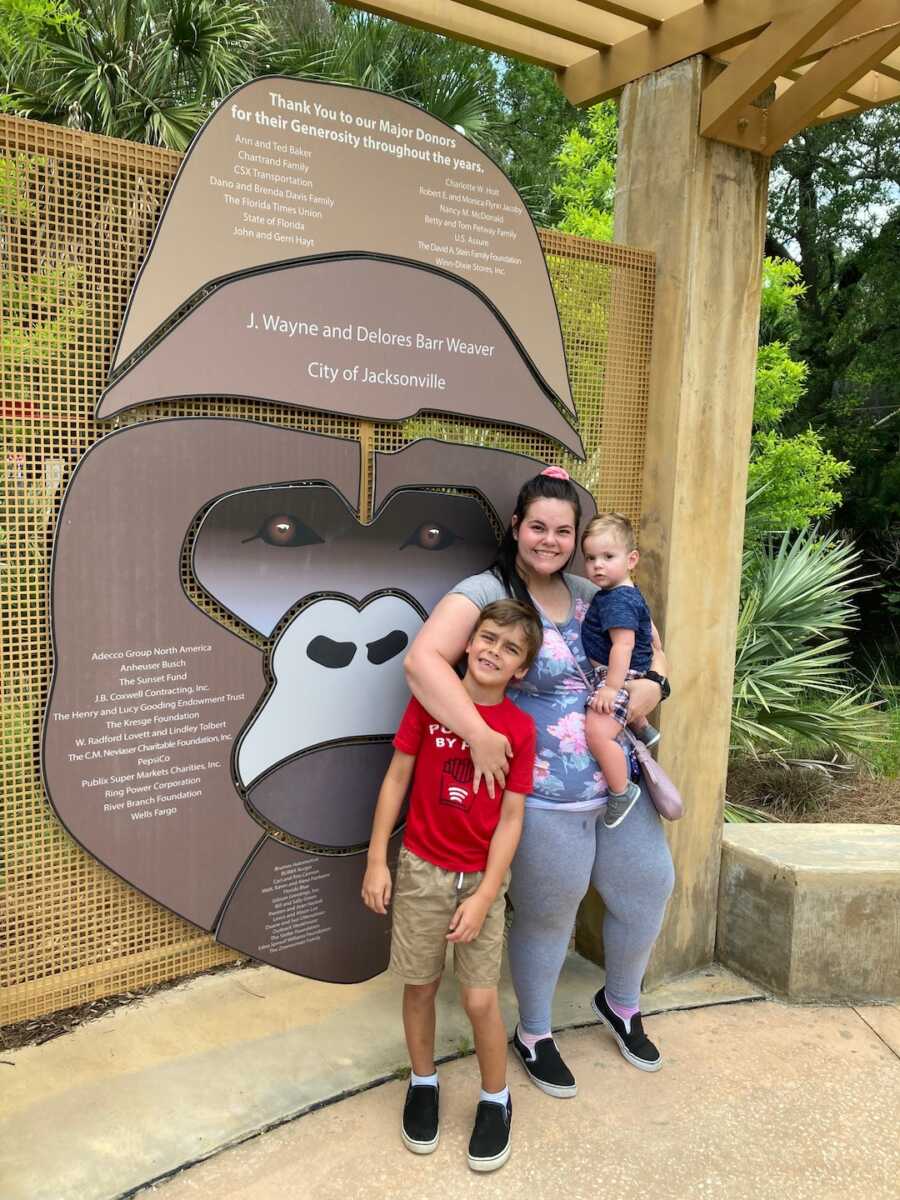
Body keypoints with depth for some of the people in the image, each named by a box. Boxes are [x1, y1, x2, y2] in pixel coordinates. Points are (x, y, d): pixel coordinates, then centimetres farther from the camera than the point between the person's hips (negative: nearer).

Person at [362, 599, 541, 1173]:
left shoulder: (520, 728, -10)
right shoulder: (429, 700, -8)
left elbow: (511, 818, -8)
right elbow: (397, 778, -2)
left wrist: (484, 895, -12)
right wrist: (377, 861, -3)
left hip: (481, 877, -1)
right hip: (420, 869, 1)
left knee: (481, 998, 2)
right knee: (420, 985, 13)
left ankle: (496, 1100, 28)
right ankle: (423, 1083, 38)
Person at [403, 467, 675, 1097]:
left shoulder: (590, 595, 8)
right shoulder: (484, 594, -14)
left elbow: (649, 648, 19)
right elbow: (423, 660, -28)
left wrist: (654, 682, -4)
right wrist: (480, 735, -34)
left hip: (620, 785, 7)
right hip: (544, 800, -6)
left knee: (650, 887, 18)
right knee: (547, 916, 12)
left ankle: (622, 1003, 48)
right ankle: (534, 1036, 41)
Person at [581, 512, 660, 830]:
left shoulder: (617, 601, -23)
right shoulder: (630, 592, 10)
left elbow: (623, 644, -30)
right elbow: (649, 627, 24)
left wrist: (612, 687, -32)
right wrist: (654, 656, 38)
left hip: (618, 675, -12)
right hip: (634, 673, 12)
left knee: (597, 732, -24)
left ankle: (621, 792, -11)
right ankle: (643, 729, 62)